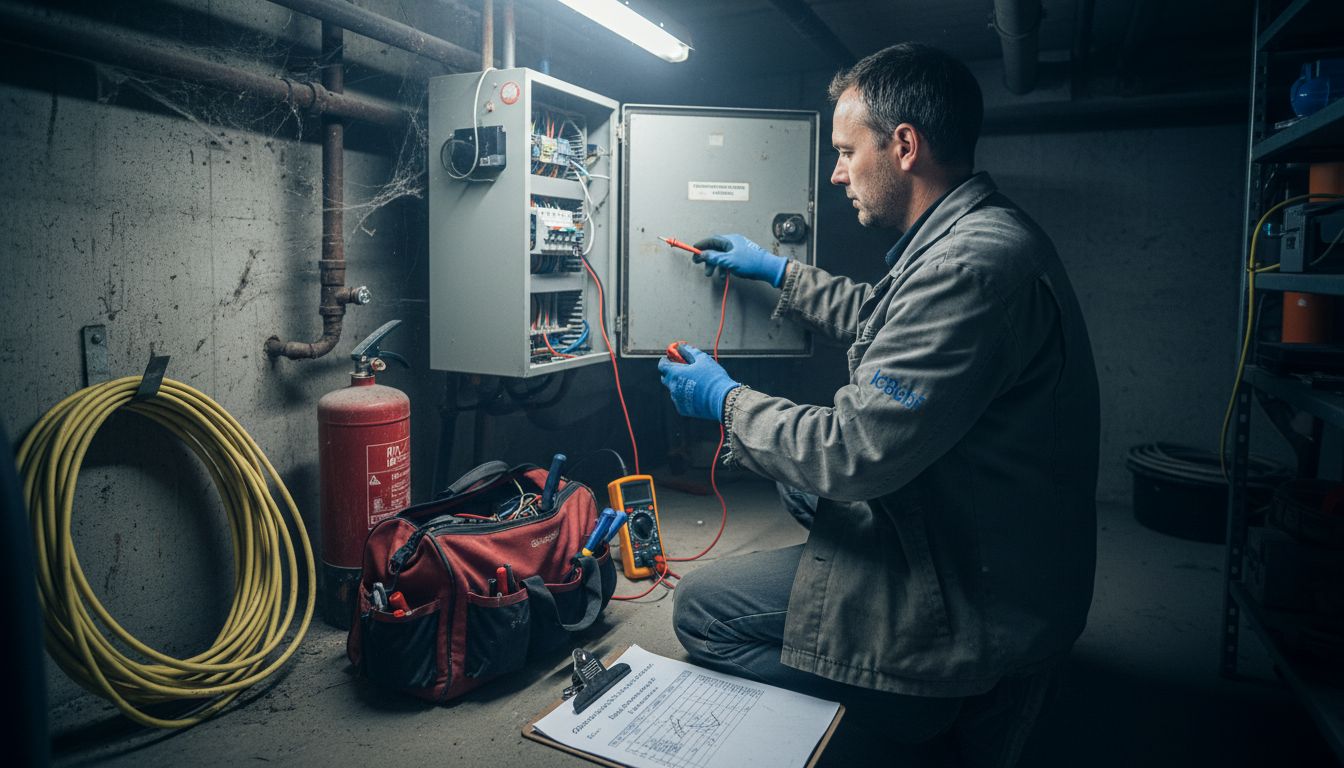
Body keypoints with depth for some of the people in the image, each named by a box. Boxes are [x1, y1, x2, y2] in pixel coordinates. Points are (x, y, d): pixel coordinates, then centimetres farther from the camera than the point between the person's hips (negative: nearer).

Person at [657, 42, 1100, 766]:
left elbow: (856, 453, -27)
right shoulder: (982, 233, 7)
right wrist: (778, 269, 26)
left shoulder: (971, 267, -28)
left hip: (975, 599, -10)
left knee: (699, 607, -7)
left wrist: (726, 399, -11)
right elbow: (881, 317, 25)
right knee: (800, 474, 27)